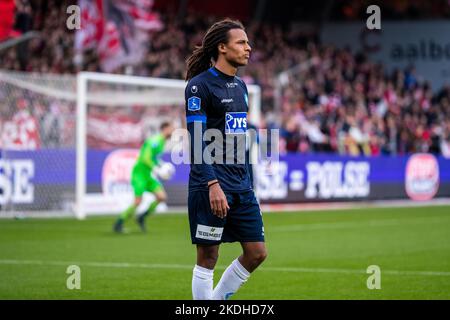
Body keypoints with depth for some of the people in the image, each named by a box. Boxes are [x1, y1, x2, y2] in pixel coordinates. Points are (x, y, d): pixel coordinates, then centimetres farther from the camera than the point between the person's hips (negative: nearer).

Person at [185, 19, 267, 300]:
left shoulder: (240, 86, 15)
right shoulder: (199, 85, -9)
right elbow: (197, 141, -16)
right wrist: (213, 184, -23)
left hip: (242, 188, 8)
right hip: (211, 188, -8)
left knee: (257, 253, 6)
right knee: (208, 257, -2)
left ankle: (217, 300, 21)